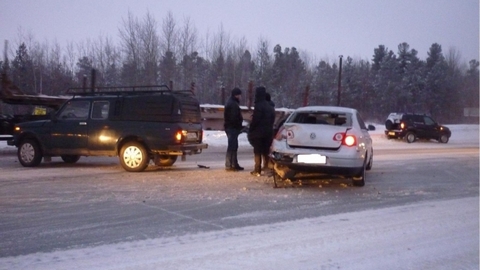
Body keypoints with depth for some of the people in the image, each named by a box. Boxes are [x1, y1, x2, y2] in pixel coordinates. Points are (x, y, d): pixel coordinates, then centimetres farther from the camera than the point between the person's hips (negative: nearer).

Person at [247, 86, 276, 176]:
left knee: (257, 152, -4)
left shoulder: (258, 105, -15)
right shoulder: (269, 106, 12)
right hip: (268, 132, 8)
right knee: (266, 151, 12)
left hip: (258, 132, -7)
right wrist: (269, 128, 18)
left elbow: (255, 120, -18)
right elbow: (272, 119, 16)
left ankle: (257, 170, -5)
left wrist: (250, 130, -9)